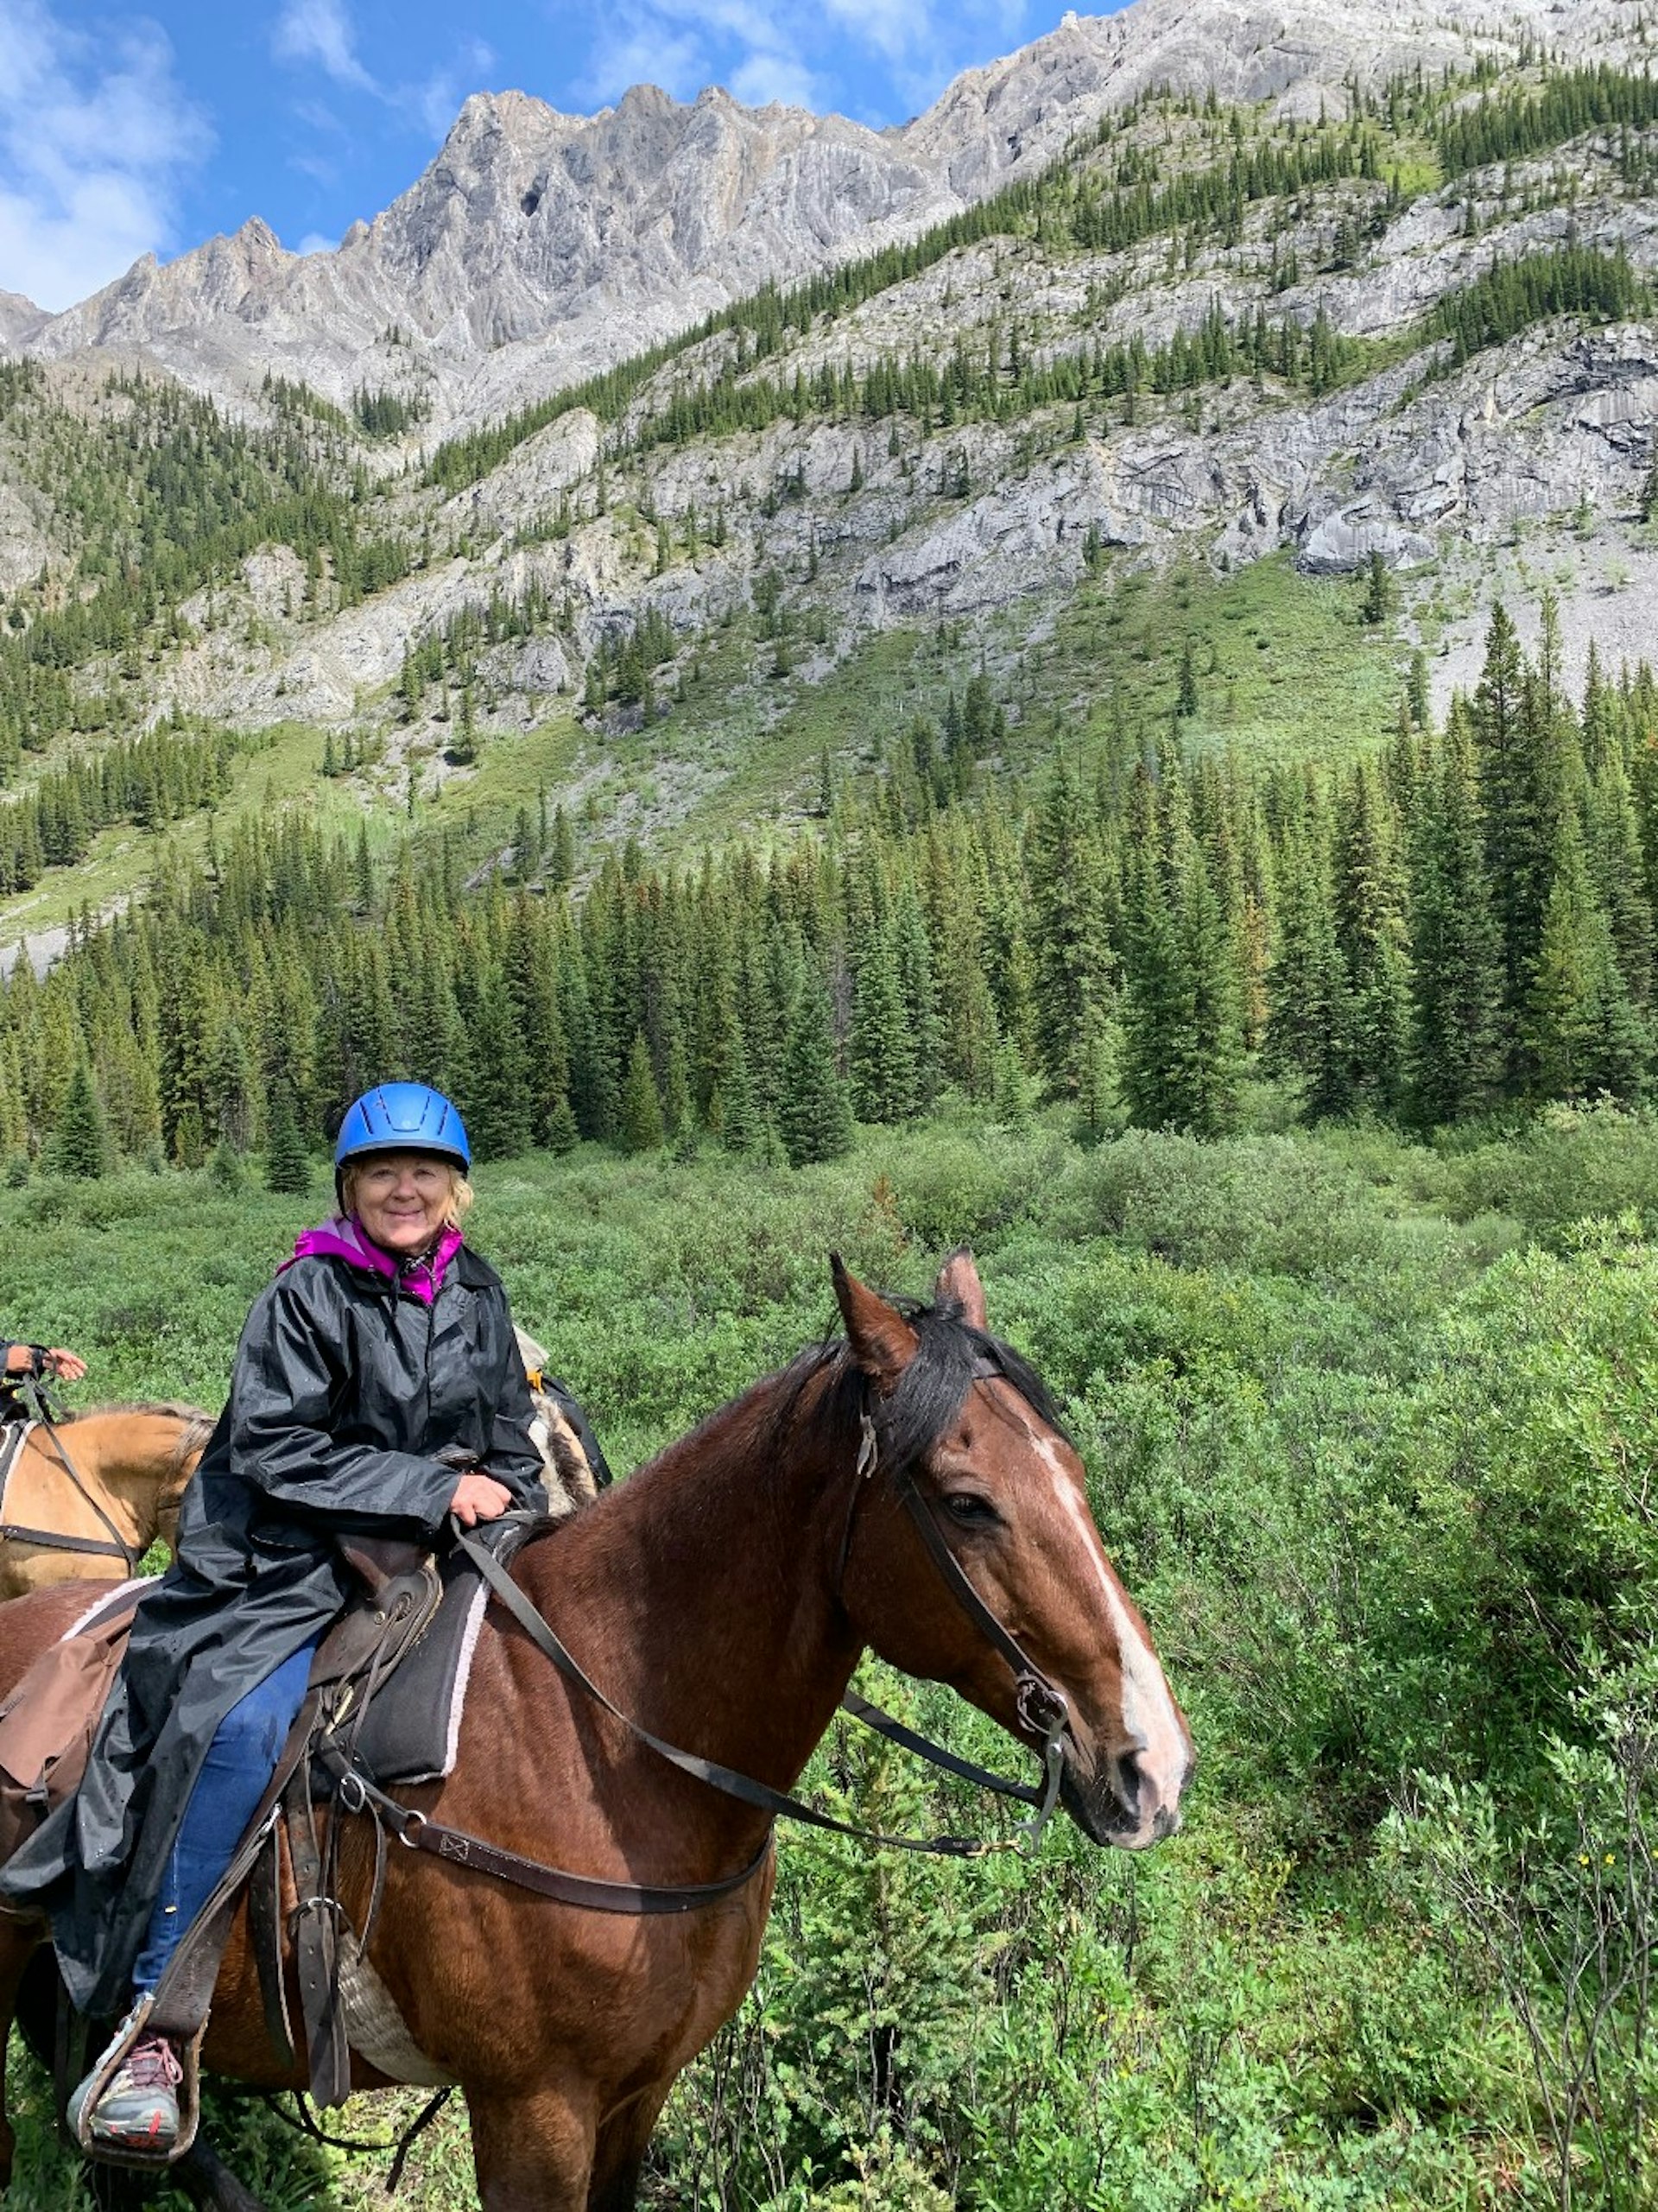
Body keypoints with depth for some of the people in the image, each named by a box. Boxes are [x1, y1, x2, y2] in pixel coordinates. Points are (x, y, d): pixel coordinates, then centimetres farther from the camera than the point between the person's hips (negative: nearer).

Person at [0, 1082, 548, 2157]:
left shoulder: (478, 1295, 7)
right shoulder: (306, 1294, -8)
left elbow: (511, 1443, 16)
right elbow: (280, 1455, -15)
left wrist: (528, 1520, -4)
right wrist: (433, 1489, -20)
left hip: (440, 1548, 6)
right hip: (296, 1557, -5)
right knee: (241, 1726, -28)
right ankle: (153, 2026, -13)